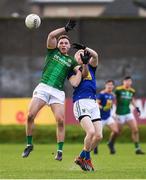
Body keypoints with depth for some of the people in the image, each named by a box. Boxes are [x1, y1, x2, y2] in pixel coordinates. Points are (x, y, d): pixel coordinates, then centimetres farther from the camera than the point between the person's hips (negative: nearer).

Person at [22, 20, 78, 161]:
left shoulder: (71, 61, 15)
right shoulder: (53, 51, 14)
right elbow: (51, 35, -1)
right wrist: (66, 28, -6)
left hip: (58, 92, 0)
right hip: (43, 88, 0)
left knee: (60, 120, -14)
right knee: (30, 116, -11)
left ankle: (60, 151, -6)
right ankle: (29, 145, 5)